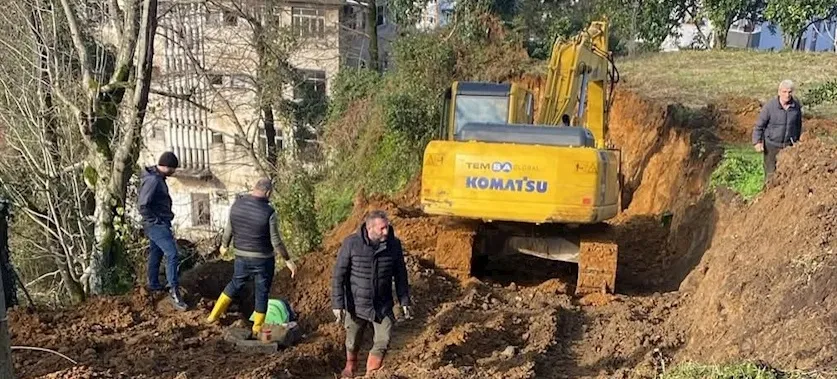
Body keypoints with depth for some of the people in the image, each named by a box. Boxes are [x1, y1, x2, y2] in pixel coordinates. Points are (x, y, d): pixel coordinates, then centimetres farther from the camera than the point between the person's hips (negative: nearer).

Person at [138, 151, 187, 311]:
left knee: (156, 253, 20)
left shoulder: (158, 177, 9)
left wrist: (157, 220, 17)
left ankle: (153, 284, 34)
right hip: (157, 225, -10)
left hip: (159, 223, 10)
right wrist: (155, 220, -18)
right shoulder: (153, 180, -23)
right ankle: (174, 290, -9)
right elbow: (143, 205, -26)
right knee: (172, 254, -12)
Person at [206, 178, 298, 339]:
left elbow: (228, 230, 3)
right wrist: (288, 260, -4)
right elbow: (276, 241, -16)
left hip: (241, 256, 4)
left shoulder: (237, 204, -8)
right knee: (262, 292, 13)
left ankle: (214, 314, 30)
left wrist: (224, 245, 22)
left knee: (236, 283, 27)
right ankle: (257, 329, 24)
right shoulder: (269, 212, -20)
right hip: (263, 259, -4)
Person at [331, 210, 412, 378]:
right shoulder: (351, 243, -19)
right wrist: (337, 304, -13)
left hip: (383, 305, 2)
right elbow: (339, 275, -12)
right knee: (352, 342, 17)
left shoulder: (394, 244, -11)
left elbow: (400, 274, 2)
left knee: (383, 340, -4)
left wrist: (405, 301, 4)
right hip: (356, 304, -1)